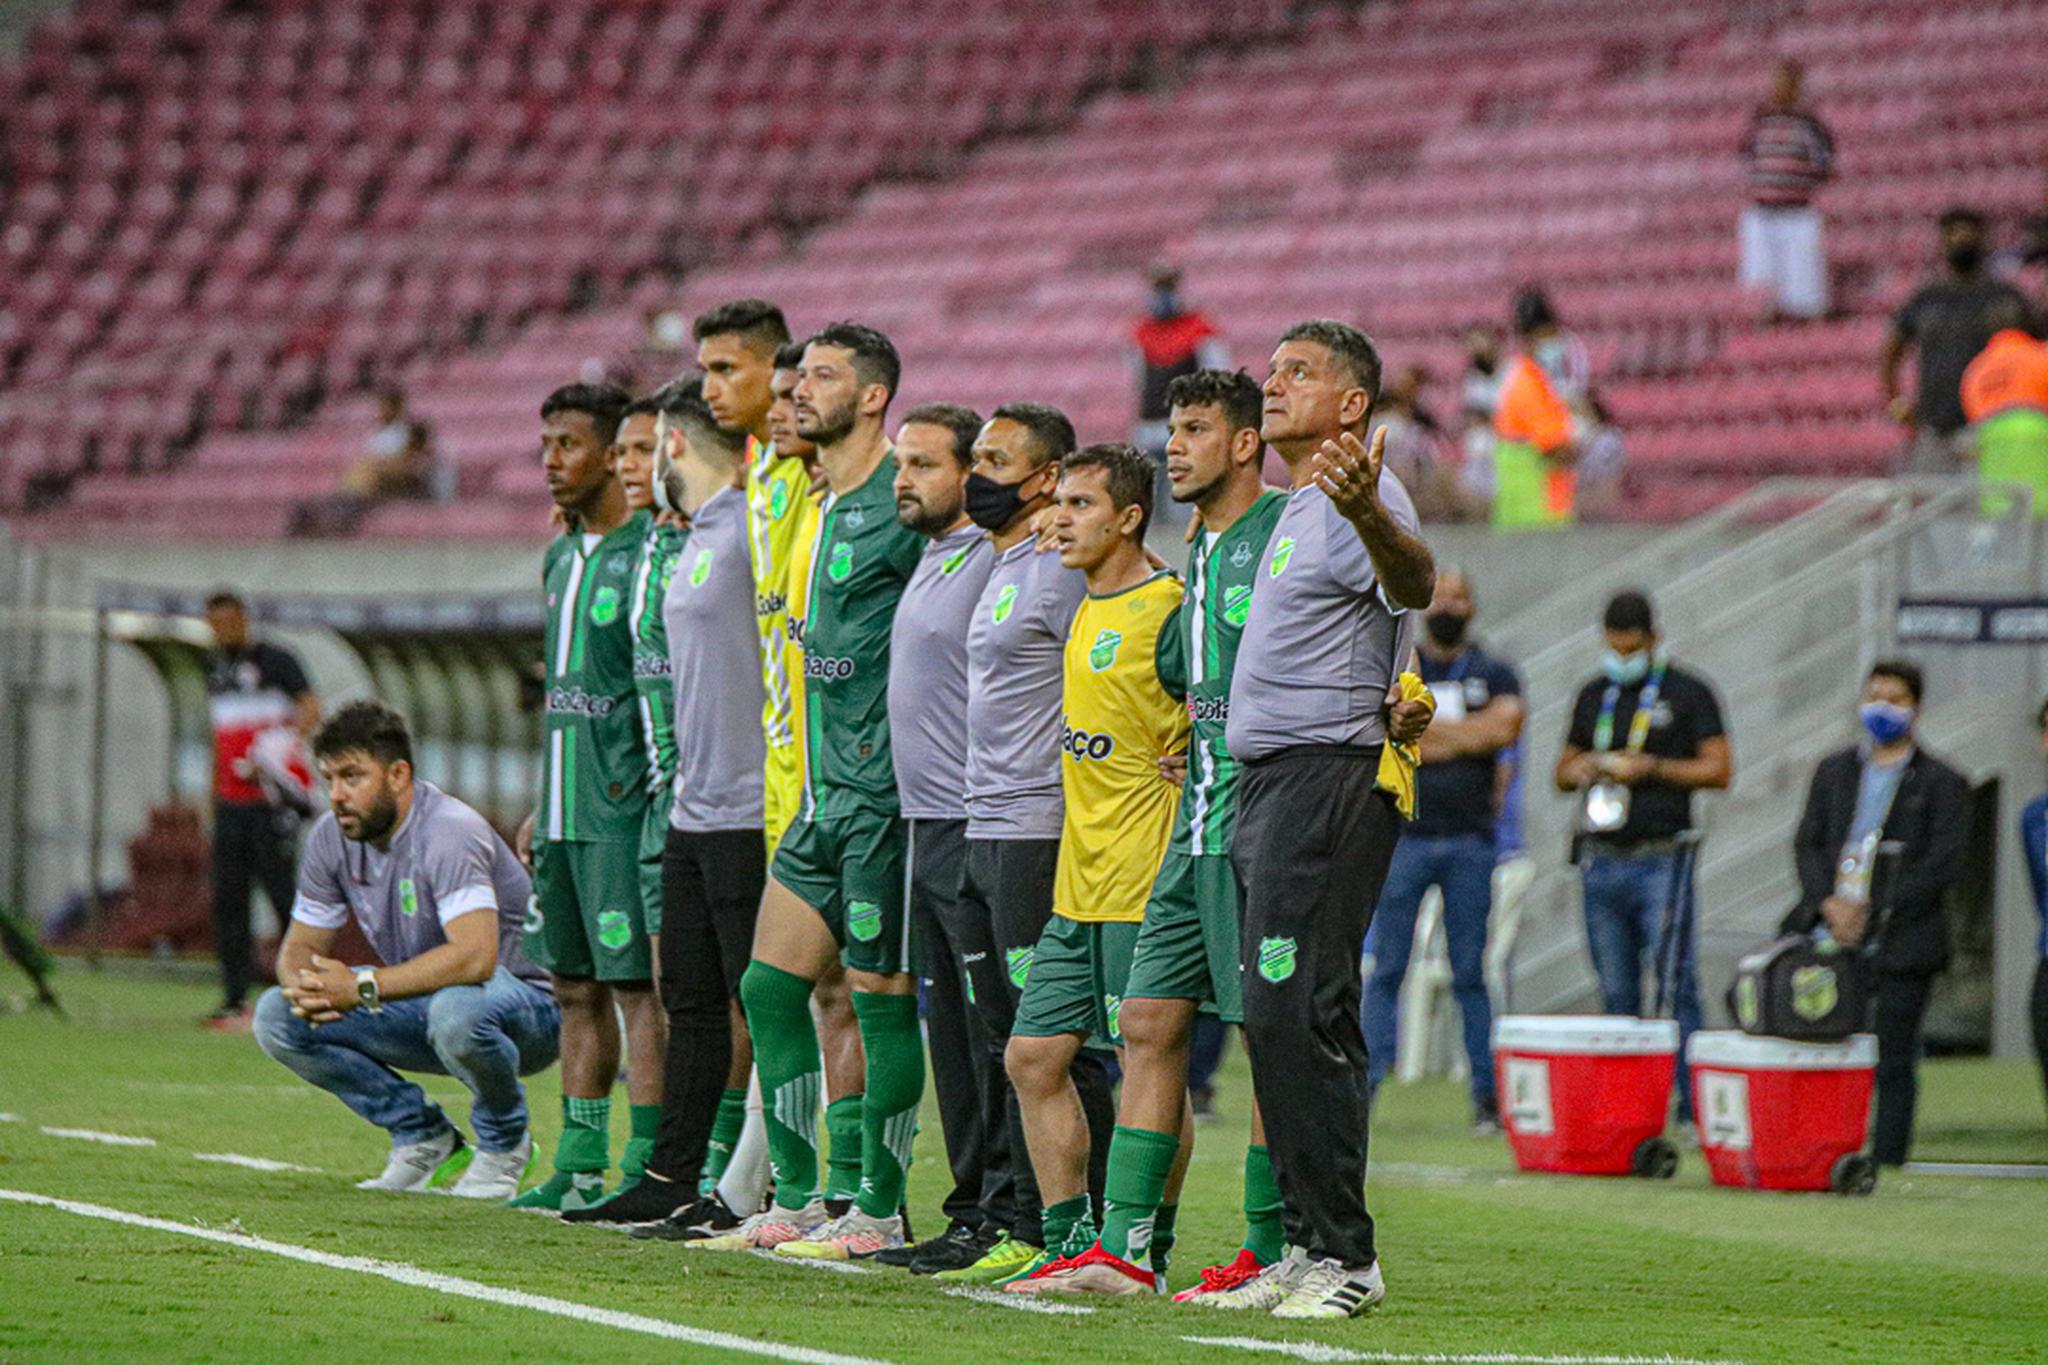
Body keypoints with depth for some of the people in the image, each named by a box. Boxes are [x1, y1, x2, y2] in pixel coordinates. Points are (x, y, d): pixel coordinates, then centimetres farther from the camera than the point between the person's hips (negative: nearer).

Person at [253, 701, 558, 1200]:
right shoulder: (332, 837, -2)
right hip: (423, 1011, 7)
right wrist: (304, 987, -20)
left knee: (455, 1009, -42)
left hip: (526, 1006, -7)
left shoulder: (449, 831, -25)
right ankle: (423, 1138, 2)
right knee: (277, 1017, -8)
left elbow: (474, 957, -38)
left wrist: (362, 988, -35)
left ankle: (504, 1145, -10)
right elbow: (301, 946, 6)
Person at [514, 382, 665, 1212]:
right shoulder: (562, 557, 17)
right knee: (577, 986, 11)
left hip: (624, 805, -9)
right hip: (568, 803, 9)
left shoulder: (649, 552, -11)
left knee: (637, 985, -7)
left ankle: (647, 1167, -6)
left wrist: (640, 787, -19)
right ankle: (580, 1164, 16)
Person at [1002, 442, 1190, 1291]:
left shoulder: (1165, 607, -11)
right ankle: (1068, 1239, 14)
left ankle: (1146, 1252, 3)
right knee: (1034, 1055, 8)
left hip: (1142, 880, -9)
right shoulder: (1088, 614, 16)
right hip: (1079, 885, 9)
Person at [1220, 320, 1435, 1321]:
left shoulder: (1356, 503, -10)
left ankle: (1344, 1251, -13)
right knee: (1275, 1019, 9)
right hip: (1266, 785, 10)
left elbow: (1414, 582, -34)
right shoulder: (1296, 511, 22)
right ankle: (1310, 1244, 12)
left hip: (1326, 778, -10)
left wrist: (1370, 515, -54)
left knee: (1294, 1013, -14)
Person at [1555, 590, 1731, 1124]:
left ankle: (1690, 1105, -12)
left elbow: (1719, 771, -2)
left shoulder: (1688, 693, 3)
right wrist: (1585, 769, 0)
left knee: (1676, 985, -10)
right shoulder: (1595, 695, 18)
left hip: (1661, 859, -5)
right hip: (1602, 860, 5)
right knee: (1616, 993, 5)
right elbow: (1563, 771, 23)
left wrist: (1649, 768, -11)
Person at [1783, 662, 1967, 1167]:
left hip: (1899, 940, -3)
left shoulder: (1941, 783, 3)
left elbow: (1944, 864, -5)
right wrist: (1829, 903, -8)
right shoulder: (1834, 771, 16)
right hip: (1828, 934, 3)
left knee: (1892, 1063, -3)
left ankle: (1885, 1159, 2)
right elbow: (1807, 844, 10)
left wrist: (1871, 910, -11)